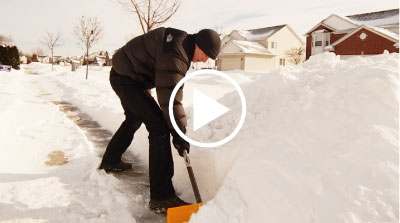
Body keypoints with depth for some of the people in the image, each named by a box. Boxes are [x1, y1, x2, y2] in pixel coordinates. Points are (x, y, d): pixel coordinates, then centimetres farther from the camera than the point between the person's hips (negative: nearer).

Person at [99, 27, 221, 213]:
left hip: (124, 75, 11)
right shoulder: (174, 53, -29)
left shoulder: (182, 39, 3)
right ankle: (161, 197, -16)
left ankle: (110, 161, 49)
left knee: (134, 119, 28)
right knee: (159, 127, -18)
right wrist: (179, 133, -26)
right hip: (126, 79, -11)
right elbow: (170, 96, -31)